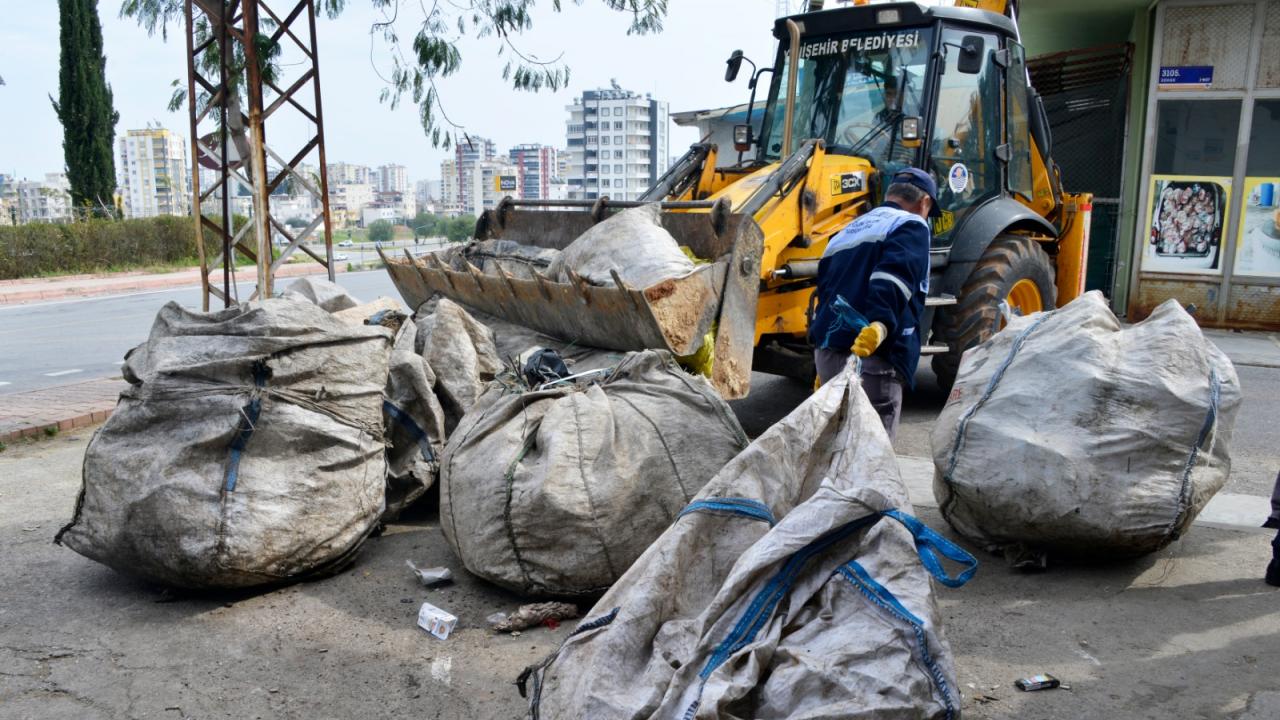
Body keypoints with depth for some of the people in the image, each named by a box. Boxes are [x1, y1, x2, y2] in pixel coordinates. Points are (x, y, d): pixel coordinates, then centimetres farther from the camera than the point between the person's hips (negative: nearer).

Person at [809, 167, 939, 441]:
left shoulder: (847, 232, 26)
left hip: (827, 354, 8)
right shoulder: (911, 226, 2)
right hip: (871, 356, -8)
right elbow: (892, 280, -19)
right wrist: (881, 323, -33)